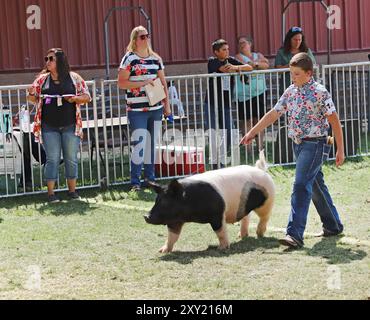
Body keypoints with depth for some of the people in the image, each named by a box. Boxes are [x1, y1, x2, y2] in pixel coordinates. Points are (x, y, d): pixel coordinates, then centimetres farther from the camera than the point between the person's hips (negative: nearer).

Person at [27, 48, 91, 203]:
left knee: (71, 159, 5)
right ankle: (51, 192, 2)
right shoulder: (42, 79, 6)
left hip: (70, 126, 0)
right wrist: (31, 94, -13)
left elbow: (87, 97, 4)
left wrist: (75, 99, -16)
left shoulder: (74, 78, 2)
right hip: (49, 127, 0)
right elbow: (33, 99, 10)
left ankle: (72, 190, 16)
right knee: (52, 159, -1)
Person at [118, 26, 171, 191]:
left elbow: (163, 83, 16)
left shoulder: (156, 59, 12)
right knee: (139, 144, -9)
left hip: (156, 108, 5)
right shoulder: (129, 58, -3)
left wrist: (167, 104, 12)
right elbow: (121, 83, -8)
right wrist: (142, 83, -16)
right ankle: (135, 182, -3)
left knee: (152, 144, 10)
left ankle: (150, 178, 20)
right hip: (137, 110, -5)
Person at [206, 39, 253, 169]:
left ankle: (222, 160, 15)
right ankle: (214, 162, 6)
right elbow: (225, 69, -22)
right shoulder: (212, 61, -5)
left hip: (226, 104, 4)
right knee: (213, 133, -1)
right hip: (212, 103, -4)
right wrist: (238, 69, -6)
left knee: (228, 132, 2)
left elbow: (250, 67, 0)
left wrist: (236, 67, -19)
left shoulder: (230, 60, 8)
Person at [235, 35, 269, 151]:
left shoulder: (258, 55, 14)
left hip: (259, 92, 4)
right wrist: (259, 65, -10)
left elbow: (266, 64, -4)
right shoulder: (239, 56, 3)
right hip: (245, 94, -4)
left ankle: (260, 147, 9)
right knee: (247, 121, -5)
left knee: (259, 120, 5)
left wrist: (254, 63, -16)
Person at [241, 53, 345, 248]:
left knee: (301, 186, -16)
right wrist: (252, 133, 13)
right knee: (316, 186, 15)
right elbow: (274, 114, 14)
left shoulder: (319, 92, -11)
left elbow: (334, 120, -10)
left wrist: (340, 149, -10)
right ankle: (333, 226, 28)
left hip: (314, 144, -7)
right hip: (298, 144, 7)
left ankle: (295, 234, -21)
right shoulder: (290, 92, 9)